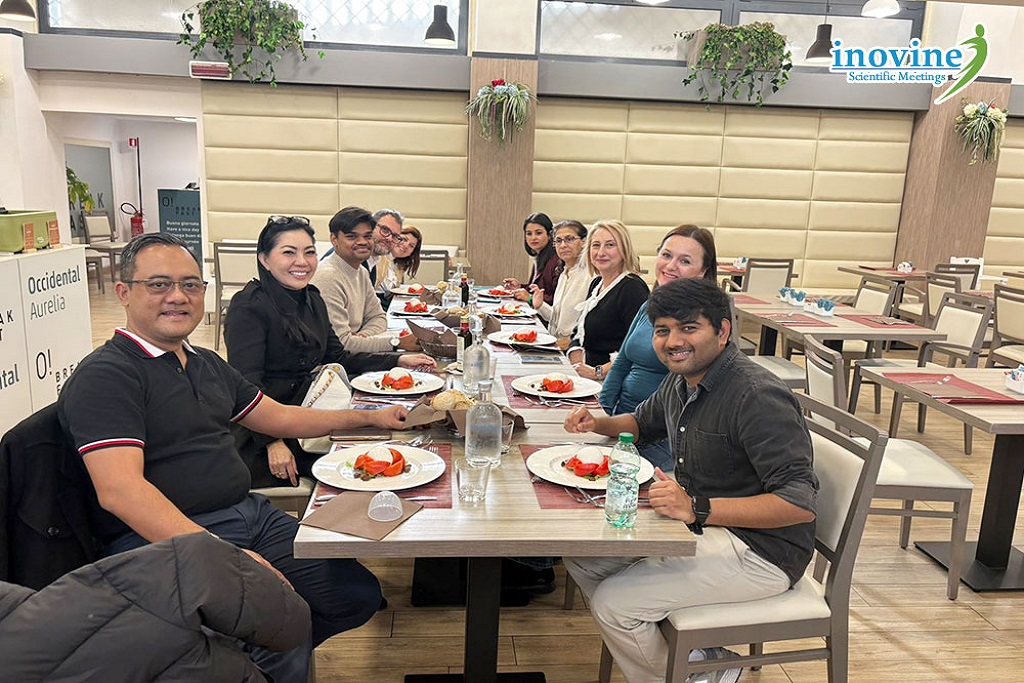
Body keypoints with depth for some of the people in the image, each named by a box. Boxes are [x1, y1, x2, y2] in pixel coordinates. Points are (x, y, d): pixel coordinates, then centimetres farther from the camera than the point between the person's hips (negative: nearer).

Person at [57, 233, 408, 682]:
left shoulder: (208, 365, 17)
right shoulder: (105, 375, -10)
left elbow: (279, 418, 26)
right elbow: (119, 491, -21)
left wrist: (371, 417, 23)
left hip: (250, 514, 8)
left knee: (358, 594, 0)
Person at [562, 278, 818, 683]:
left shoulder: (758, 396, -24)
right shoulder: (681, 381, 4)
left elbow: (800, 504, -28)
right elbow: (642, 423, 26)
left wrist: (698, 509, -35)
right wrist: (597, 424, 4)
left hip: (760, 549, -9)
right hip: (700, 526, 9)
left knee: (613, 603, -18)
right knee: (581, 557, 5)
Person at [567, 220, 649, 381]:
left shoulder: (633, 288, -11)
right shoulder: (596, 284, 16)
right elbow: (578, 334, 19)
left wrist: (598, 372, -19)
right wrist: (578, 365, 0)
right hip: (584, 379, 8)